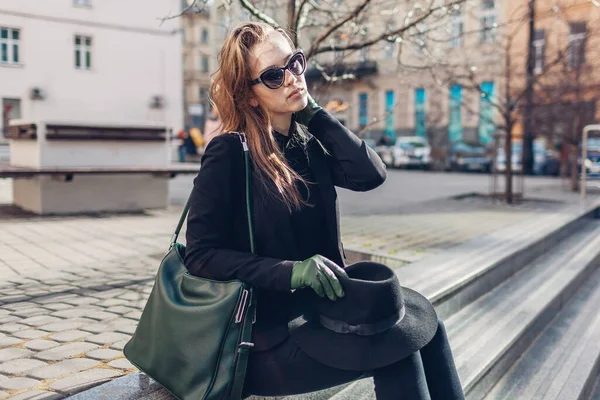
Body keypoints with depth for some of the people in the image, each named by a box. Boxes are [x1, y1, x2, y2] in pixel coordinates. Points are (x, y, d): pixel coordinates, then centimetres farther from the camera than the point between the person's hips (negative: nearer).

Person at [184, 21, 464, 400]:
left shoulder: (309, 145, 8)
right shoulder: (229, 153, -12)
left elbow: (371, 175, -10)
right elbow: (201, 256, -15)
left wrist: (312, 112, -6)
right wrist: (291, 271, -24)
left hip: (318, 311, 6)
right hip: (266, 337, -6)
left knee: (426, 327, -7)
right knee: (397, 342, -16)